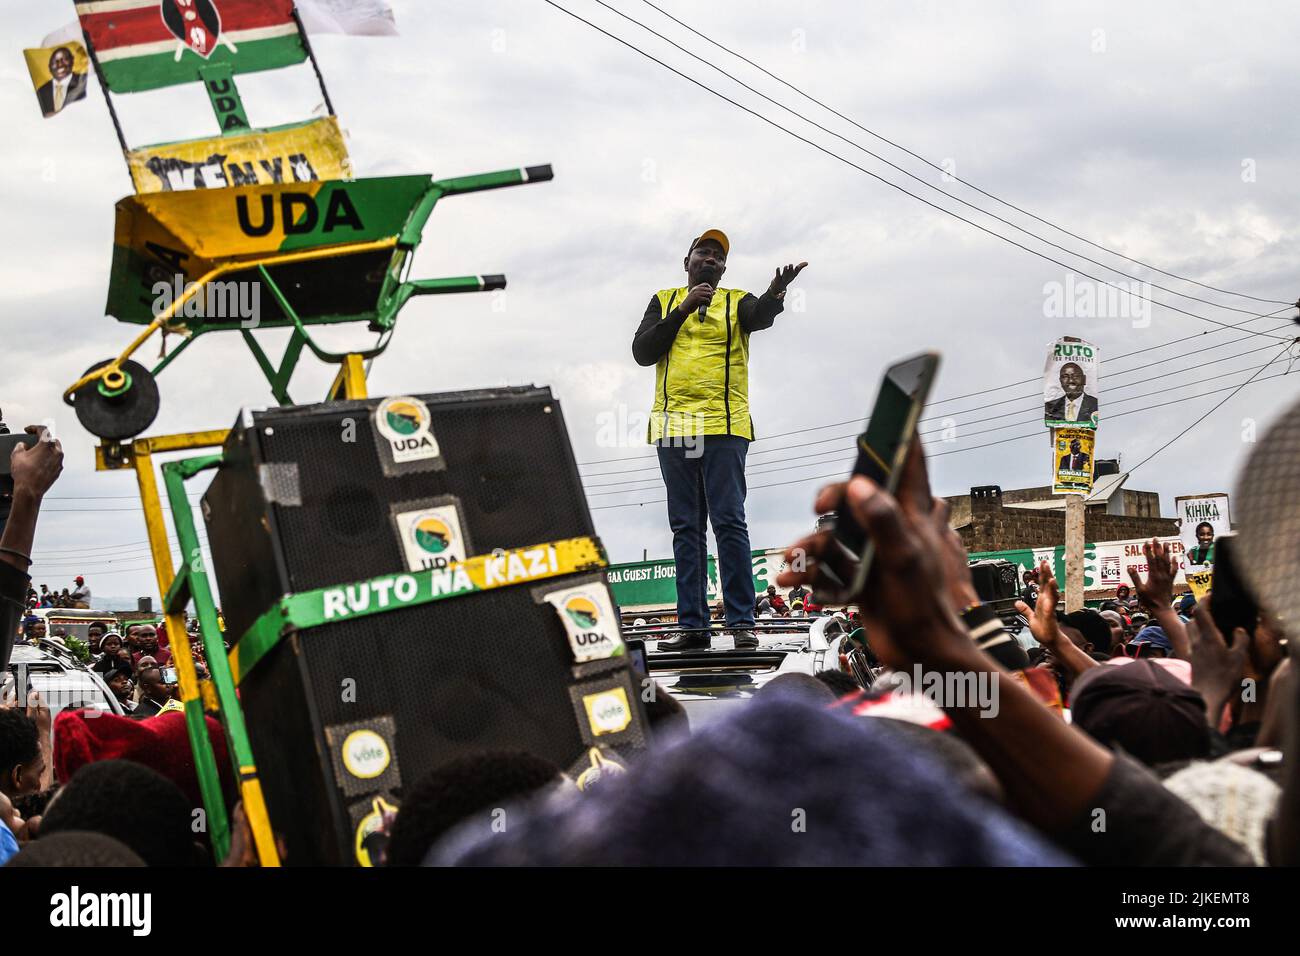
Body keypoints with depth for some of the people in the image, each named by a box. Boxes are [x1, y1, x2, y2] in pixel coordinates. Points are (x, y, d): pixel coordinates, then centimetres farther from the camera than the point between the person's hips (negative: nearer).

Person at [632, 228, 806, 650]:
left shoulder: (737, 302, 10)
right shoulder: (664, 301, 17)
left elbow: (760, 316, -14)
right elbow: (642, 352, 3)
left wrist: (776, 293, -38)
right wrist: (684, 309, -6)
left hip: (723, 426, -2)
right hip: (673, 428, 3)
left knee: (730, 522, -8)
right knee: (685, 528, 3)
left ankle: (742, 622, -7)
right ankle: (693, 626, 5)